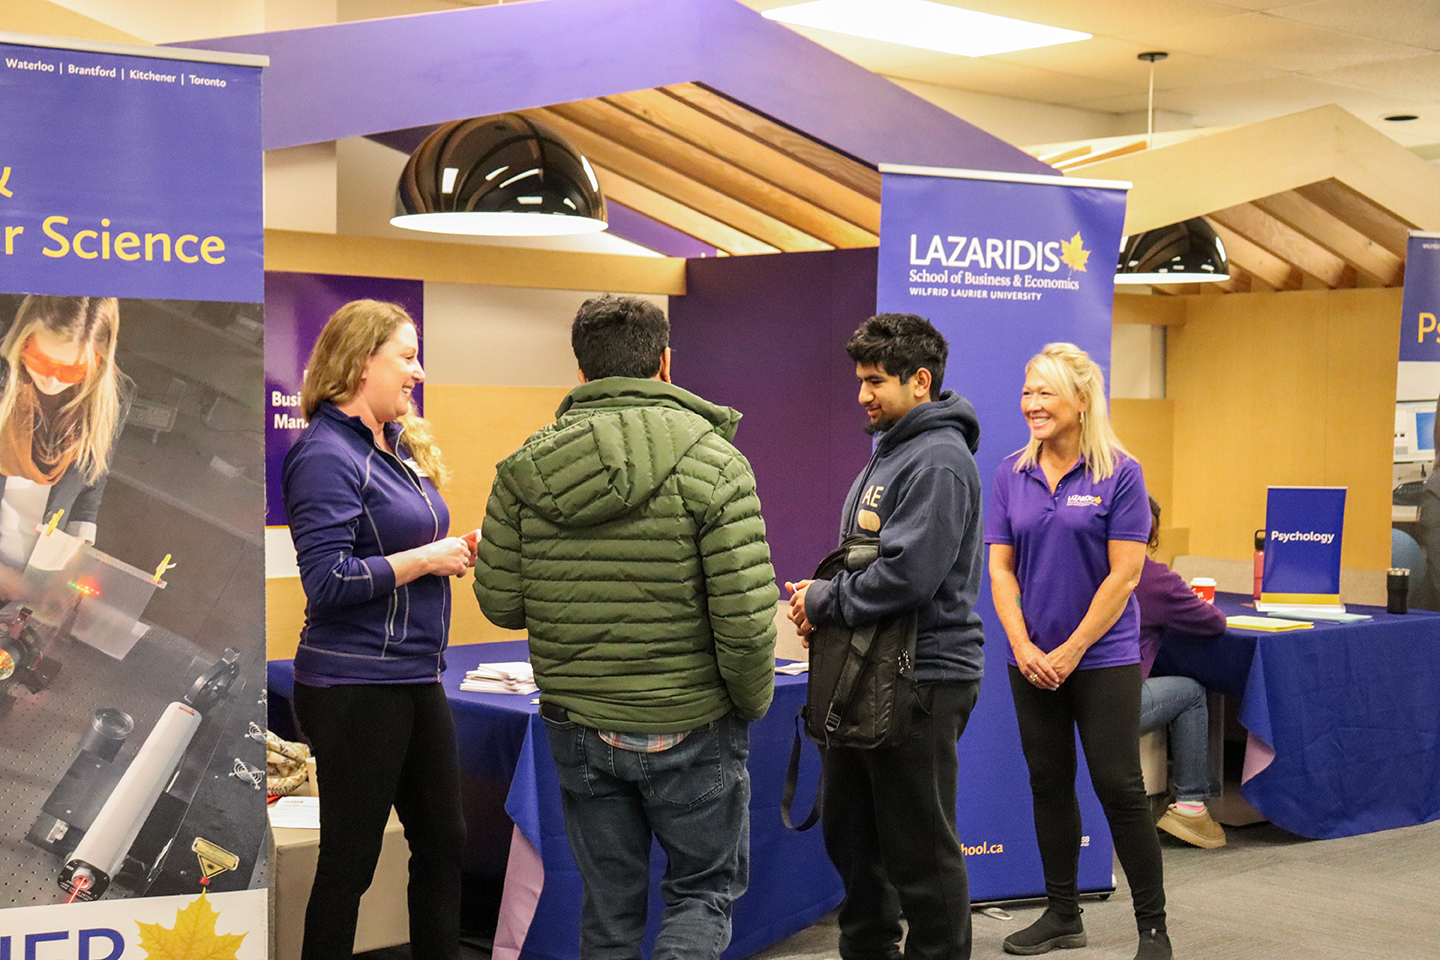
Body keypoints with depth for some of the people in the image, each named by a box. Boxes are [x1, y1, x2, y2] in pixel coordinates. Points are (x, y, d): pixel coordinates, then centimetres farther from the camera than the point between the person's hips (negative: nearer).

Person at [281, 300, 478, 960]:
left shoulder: (398, 445, 12)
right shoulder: (327, 454, -15)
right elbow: (328, 580, -22)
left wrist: (458, 547, 4)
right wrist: (428, 559, -17)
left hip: (416, 678, 9)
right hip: (355, 687, -9)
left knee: (443, 840, 15)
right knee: (350, 860, 2)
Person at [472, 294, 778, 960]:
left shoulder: (524, 468, -3)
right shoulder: (713, 462, -13)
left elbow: (498, 602, -1)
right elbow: (746, 618, -18)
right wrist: (752, 704, 0)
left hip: (578, 729, 3)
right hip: (691, 730, -3)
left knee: (608, 905, 17)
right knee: (705, 888, 15)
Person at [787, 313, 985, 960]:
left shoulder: (938, 462, -17)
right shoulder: (889, 453, 16)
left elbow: (907, 574, -26)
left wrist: (823, 602, -14)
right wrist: (820, 596, 3)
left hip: (923, 677, -10)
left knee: (920, 847, -1)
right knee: (851, 831, 19)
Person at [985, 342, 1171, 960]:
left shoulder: (1119, 474, -7)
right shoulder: (1011, 474, 5)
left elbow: (1124, 574, -10)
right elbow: (1000, 567, 5)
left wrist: (1071, 651, -12)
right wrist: (1023, 647, -7)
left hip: (1104, 658, -4)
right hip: (1031, 662, 4)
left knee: (1119, 788, -3)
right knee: (1049, 784, 10)